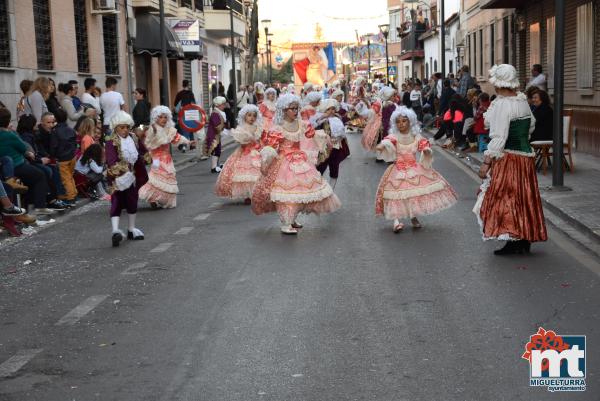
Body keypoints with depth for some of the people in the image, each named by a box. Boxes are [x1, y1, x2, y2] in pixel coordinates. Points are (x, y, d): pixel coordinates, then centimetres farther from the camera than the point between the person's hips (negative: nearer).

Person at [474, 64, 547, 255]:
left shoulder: (502, 104, -17)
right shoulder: (523, 101, 7)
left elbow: (499, 137, -21)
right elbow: (531, 125, 19)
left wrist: (486, 162, -19)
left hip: (507, 158, -8)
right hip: (526, 155, 8)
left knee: (505, 197, -1)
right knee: (523, 197, 13)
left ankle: (513, 240, -2)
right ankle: (525, 239, 19)